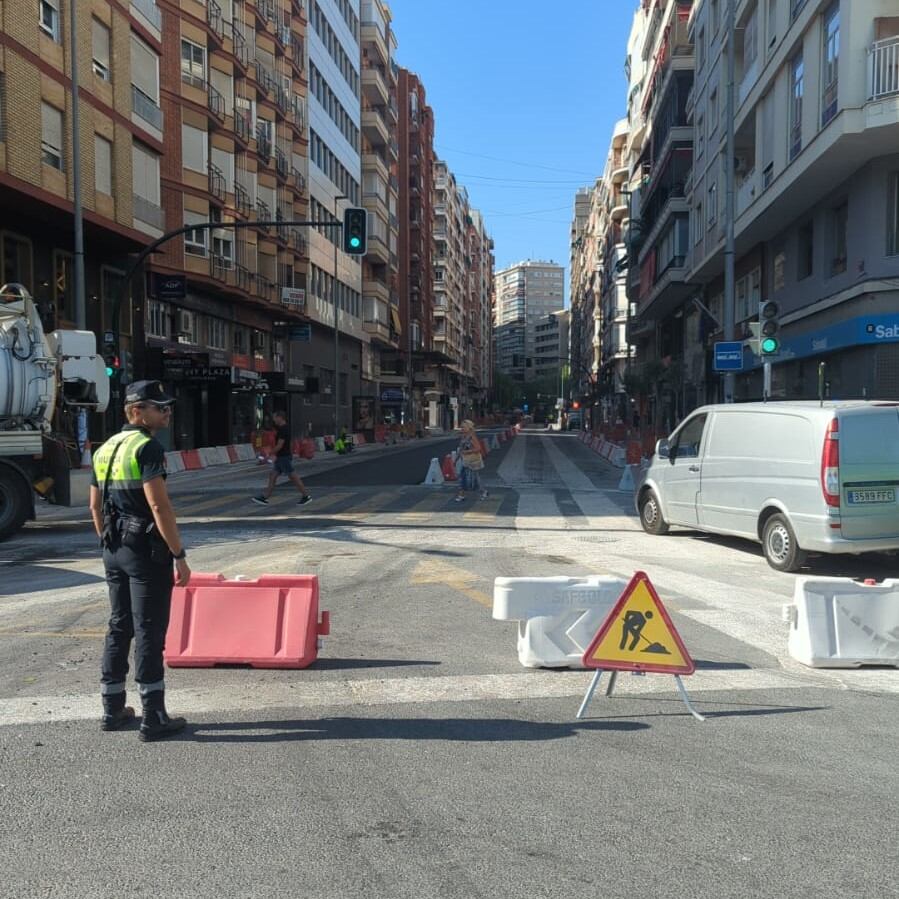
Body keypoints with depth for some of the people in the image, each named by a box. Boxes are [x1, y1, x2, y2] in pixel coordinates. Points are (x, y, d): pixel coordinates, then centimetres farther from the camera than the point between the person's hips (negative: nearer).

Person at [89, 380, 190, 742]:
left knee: (119, 626, 16)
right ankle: (154, 718, 2)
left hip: (114, 550, 9)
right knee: (149, 631, -3)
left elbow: (95, 507, 18)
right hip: (146, 549, -9)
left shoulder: (105, 449, 13)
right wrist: (179, 556, -19)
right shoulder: (147, 447, -15)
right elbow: (159, 506, -21)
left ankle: (113, 710, 25)